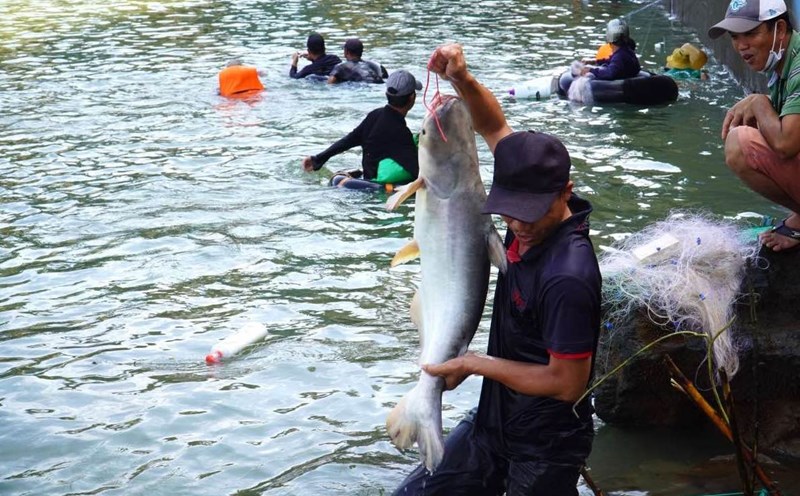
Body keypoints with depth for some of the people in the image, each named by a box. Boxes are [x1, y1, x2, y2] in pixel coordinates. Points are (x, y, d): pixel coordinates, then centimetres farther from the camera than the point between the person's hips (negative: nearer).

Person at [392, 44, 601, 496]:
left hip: (545, 450, -8)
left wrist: (476, 364, -17)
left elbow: (567, 384, -25)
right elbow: (496, 128, 5)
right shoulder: (535, 219, -8)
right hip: (494, 422, 8)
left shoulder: (567, 277, -31)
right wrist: (462, 80, -13)